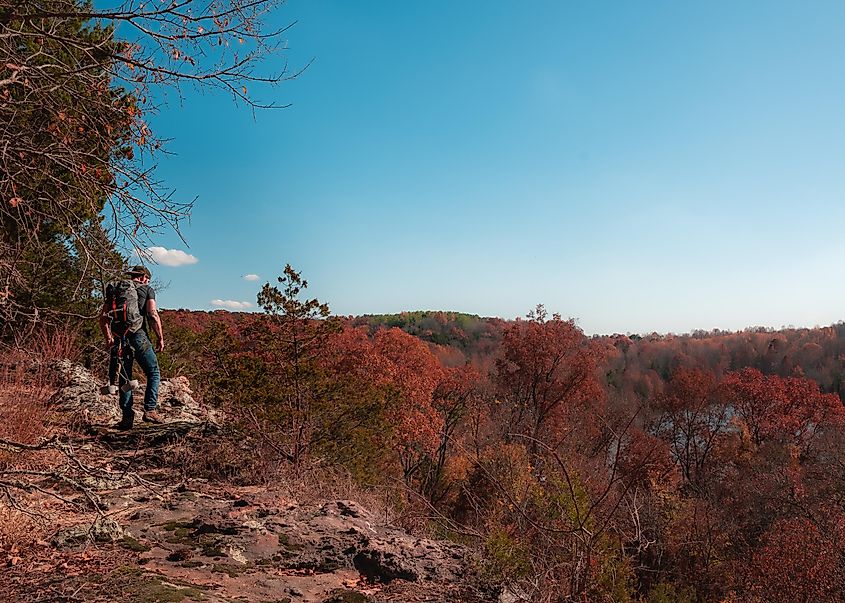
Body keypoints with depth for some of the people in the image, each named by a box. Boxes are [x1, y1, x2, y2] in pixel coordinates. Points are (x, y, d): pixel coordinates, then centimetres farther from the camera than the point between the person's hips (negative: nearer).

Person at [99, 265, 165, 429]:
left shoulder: (115, 290, 17)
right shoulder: (147, 289, 5)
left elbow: (103, 316, 10)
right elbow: (153, 314, -8)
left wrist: (108, 338, 16)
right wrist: (160, 338, -3)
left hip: (119, 339, 4)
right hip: (138, 336, -4)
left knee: (124, 378, 10)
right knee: (153, 373, 8)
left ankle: (127, 417, 7)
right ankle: (150, 410, -3)